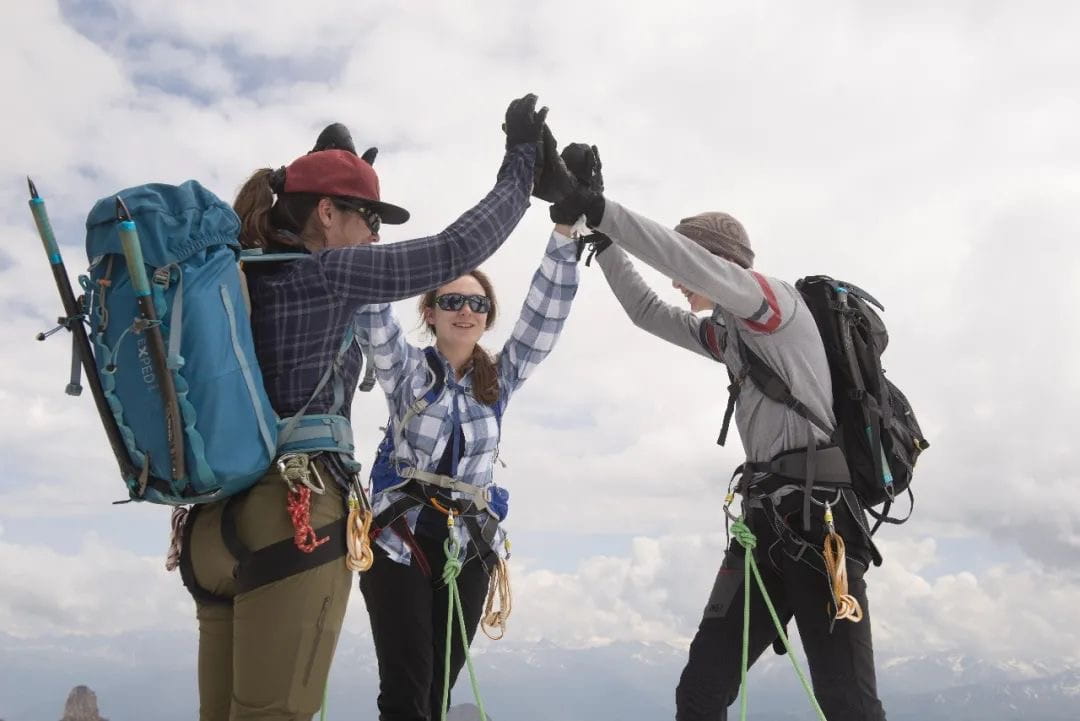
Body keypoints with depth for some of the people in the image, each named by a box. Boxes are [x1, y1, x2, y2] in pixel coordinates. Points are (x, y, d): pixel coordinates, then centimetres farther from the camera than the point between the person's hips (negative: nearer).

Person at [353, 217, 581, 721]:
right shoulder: (406, 369, 0)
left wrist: (565, 234, -12)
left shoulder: (501, 378, 6)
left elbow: (547, 310, -2)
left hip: (469, 550, 3)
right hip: (399, 543, -3)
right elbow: (373, 312, -15)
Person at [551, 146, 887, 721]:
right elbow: (647, 313, 27)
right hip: (764, 517, 9)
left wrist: (599, 207, -20)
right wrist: (603, 240, 17)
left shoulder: (776, 300, -2)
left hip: (815, 509, -9)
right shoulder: (727, 333, 22)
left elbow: (689, 262, -19)